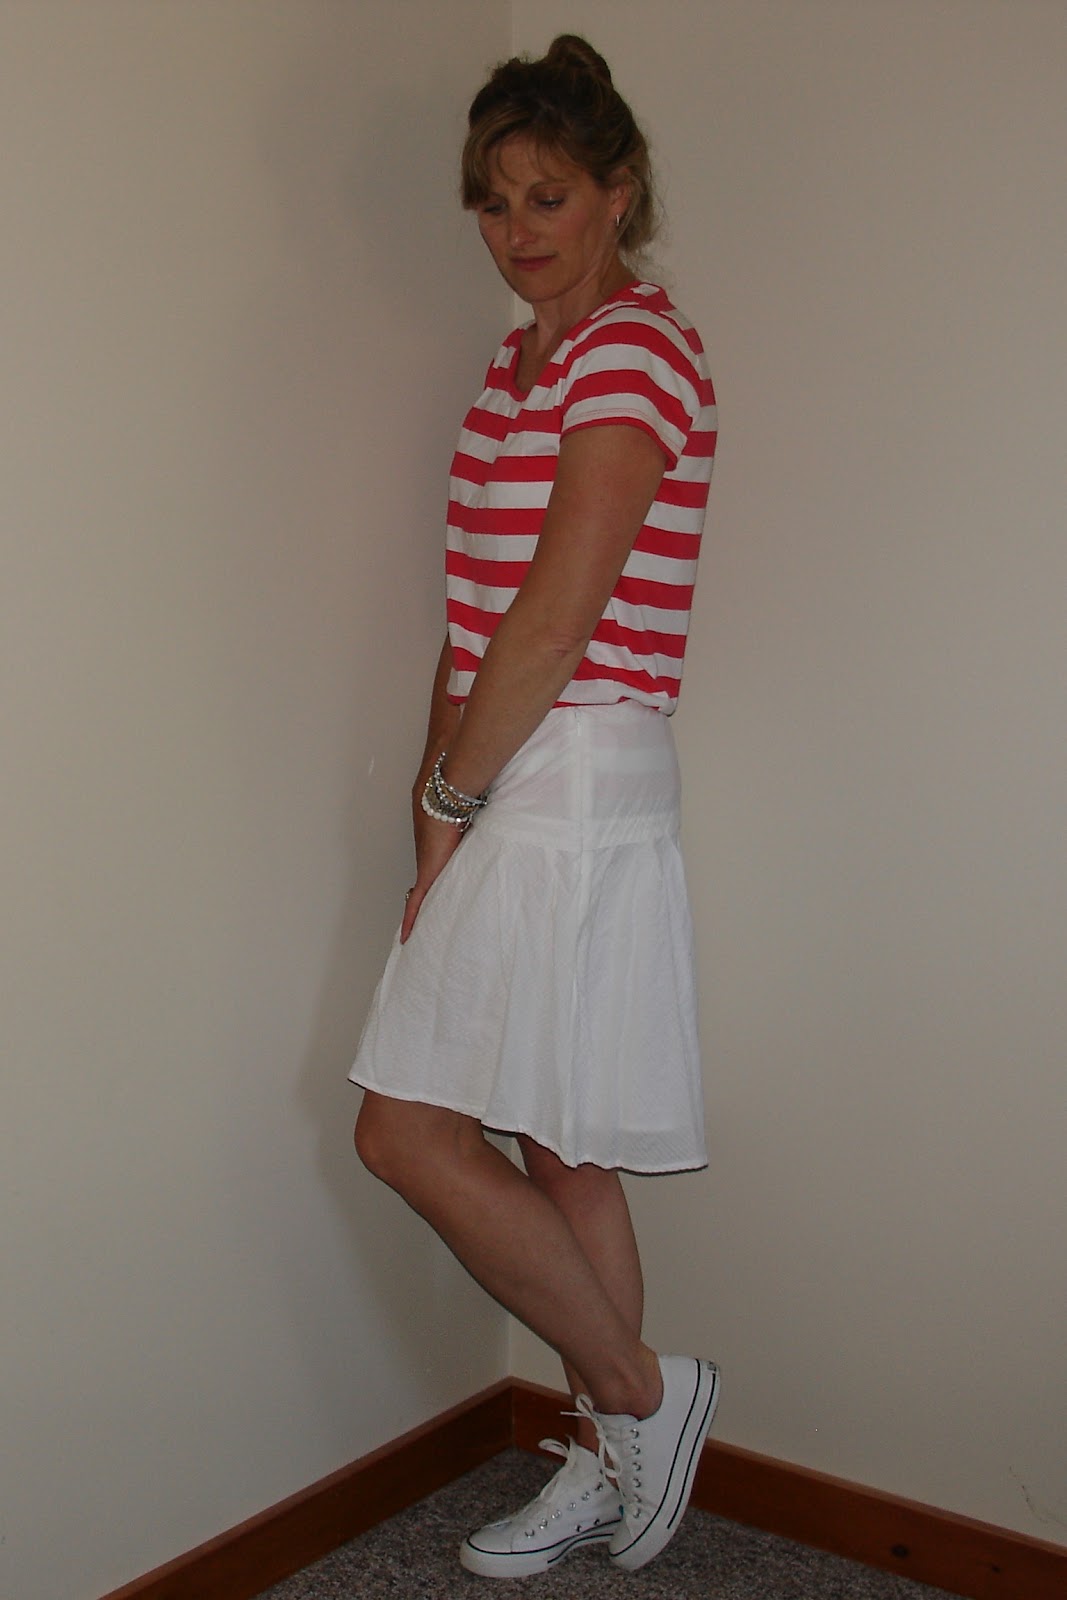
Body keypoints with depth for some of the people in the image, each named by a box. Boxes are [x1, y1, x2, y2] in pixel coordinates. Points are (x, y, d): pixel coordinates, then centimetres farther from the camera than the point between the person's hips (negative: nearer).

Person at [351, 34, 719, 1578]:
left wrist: (450, 794, -11)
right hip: (516, 790, 9)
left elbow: (556, 615, -18)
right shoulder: (523, 361, 17)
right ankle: (610, 1466, 28)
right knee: (556, 1150, 13)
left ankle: (641, 1392, 10)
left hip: (570, 788, -9)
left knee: (409, 1131, -6)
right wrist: (446, 780, 5)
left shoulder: (636, 348, -11)